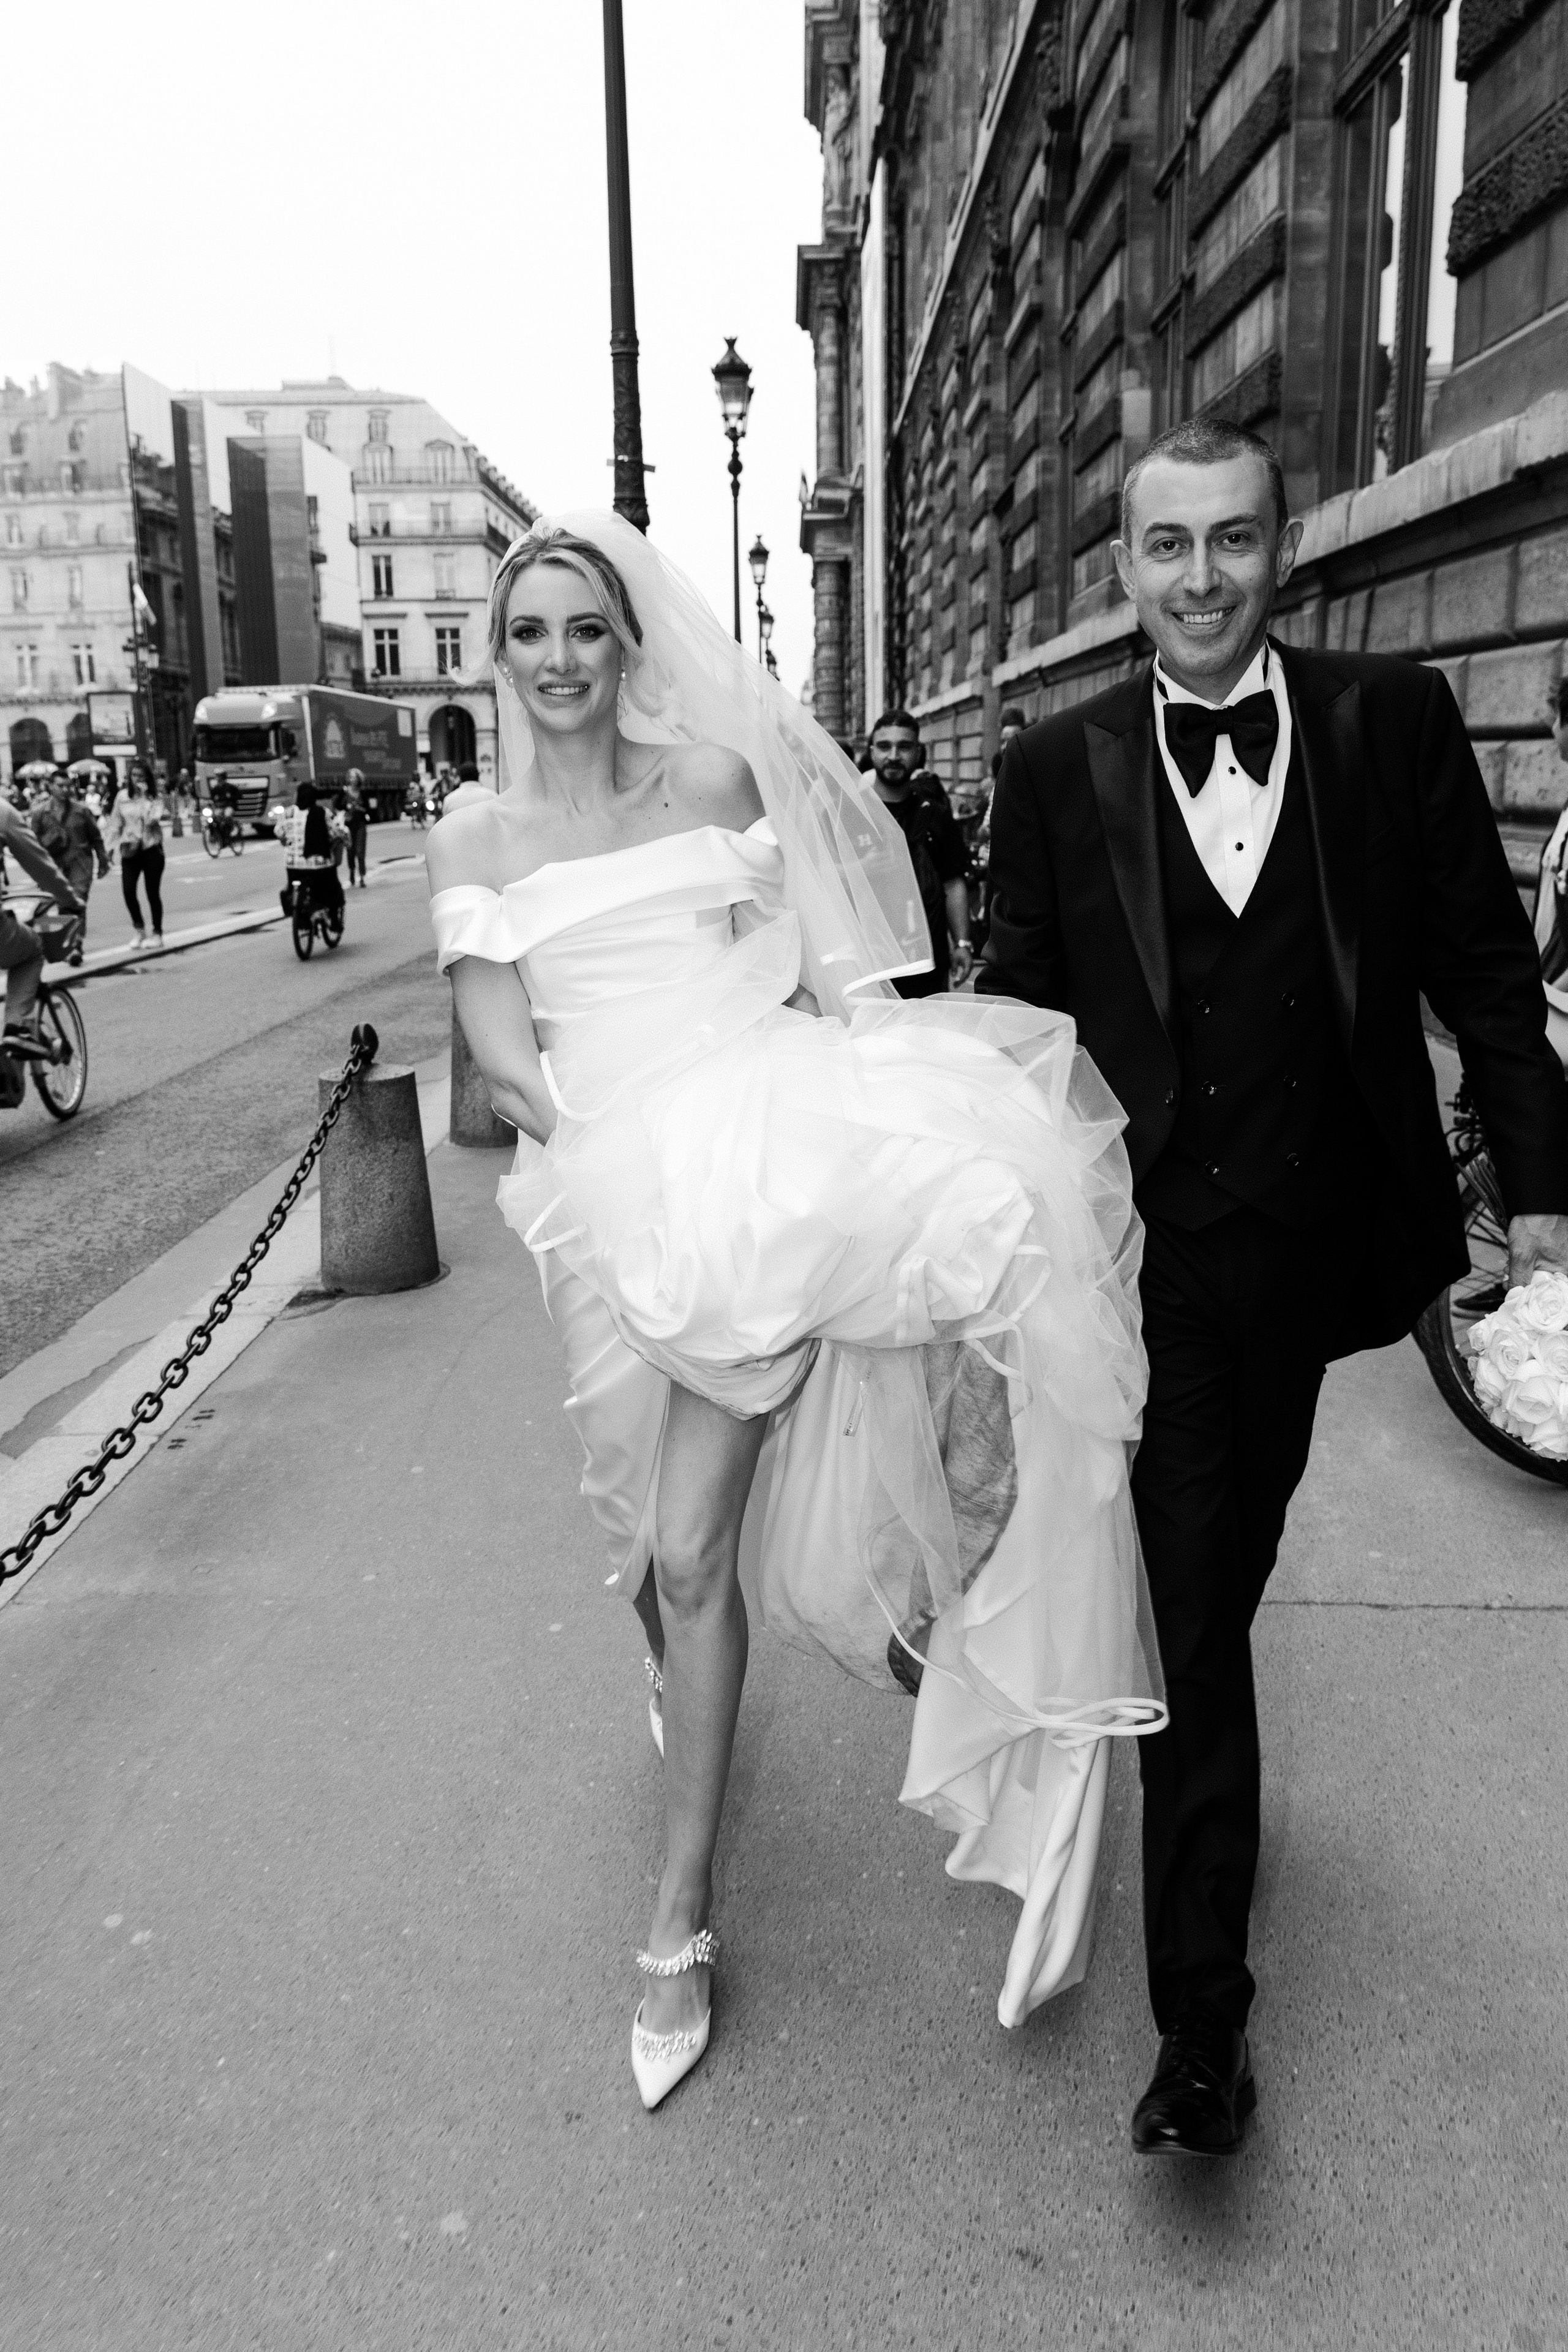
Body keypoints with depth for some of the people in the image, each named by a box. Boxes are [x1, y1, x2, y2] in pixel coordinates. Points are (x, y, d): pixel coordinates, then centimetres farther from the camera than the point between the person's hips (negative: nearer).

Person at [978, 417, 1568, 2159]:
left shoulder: (1393, 723, 0)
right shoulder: (1058, 770, -1)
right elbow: (1014, 1017, 2)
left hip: (1309, 1247, 2)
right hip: (1146, 1258, -2)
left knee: (1217, 1587, 20)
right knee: (1194, 1612, 1)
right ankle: (1202, 2022, 15)